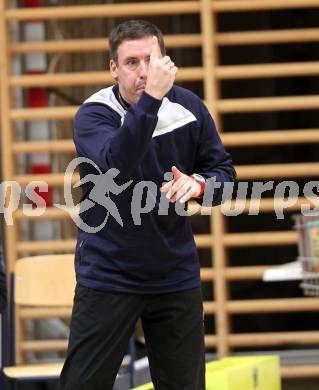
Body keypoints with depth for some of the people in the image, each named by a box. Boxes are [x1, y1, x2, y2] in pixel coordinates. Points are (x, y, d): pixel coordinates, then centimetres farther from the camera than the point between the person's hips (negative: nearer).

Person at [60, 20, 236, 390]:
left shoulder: (188, 108, -4)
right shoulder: (93, 115, -15)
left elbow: (223, 170, 6)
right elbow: (115, 165, -36)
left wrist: (198, 183, -17)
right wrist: (151, 99, -44)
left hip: (176, 275, 3)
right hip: (108, 274, -3)